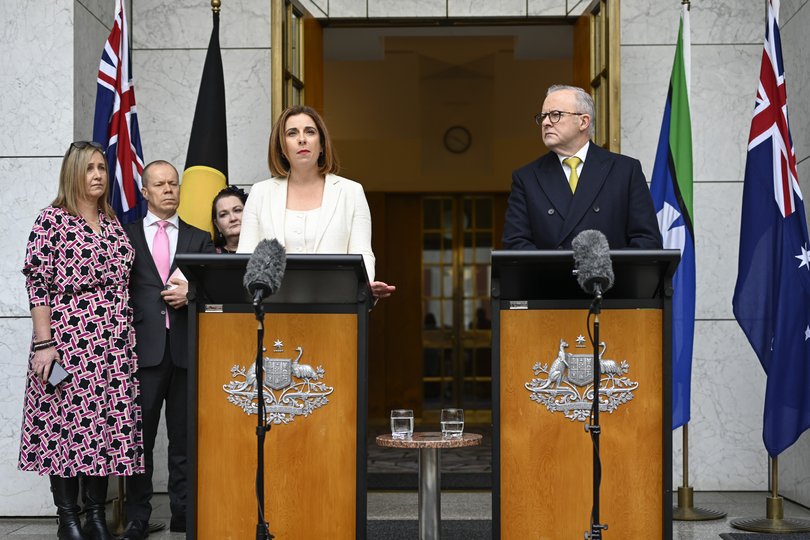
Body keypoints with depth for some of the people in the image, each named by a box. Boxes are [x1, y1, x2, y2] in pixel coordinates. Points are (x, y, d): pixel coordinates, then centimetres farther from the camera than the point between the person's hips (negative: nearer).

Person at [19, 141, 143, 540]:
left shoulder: (113, 224, 15)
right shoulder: (52, 220, -2)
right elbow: (37, 283, -7)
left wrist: (130, 336, 13)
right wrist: (43, 344, -13)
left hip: (112, 343, 5)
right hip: (67, 338, -5)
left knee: (107, 422, 4)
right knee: (66, 421, -3)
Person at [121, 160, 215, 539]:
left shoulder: (199, 239, 15)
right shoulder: (126, 236, 10)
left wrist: (190, 295, -9)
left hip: (186, 347, 2)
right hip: (143, 347, -1)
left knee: (185, 437, 5)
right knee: (139, 436, 1)